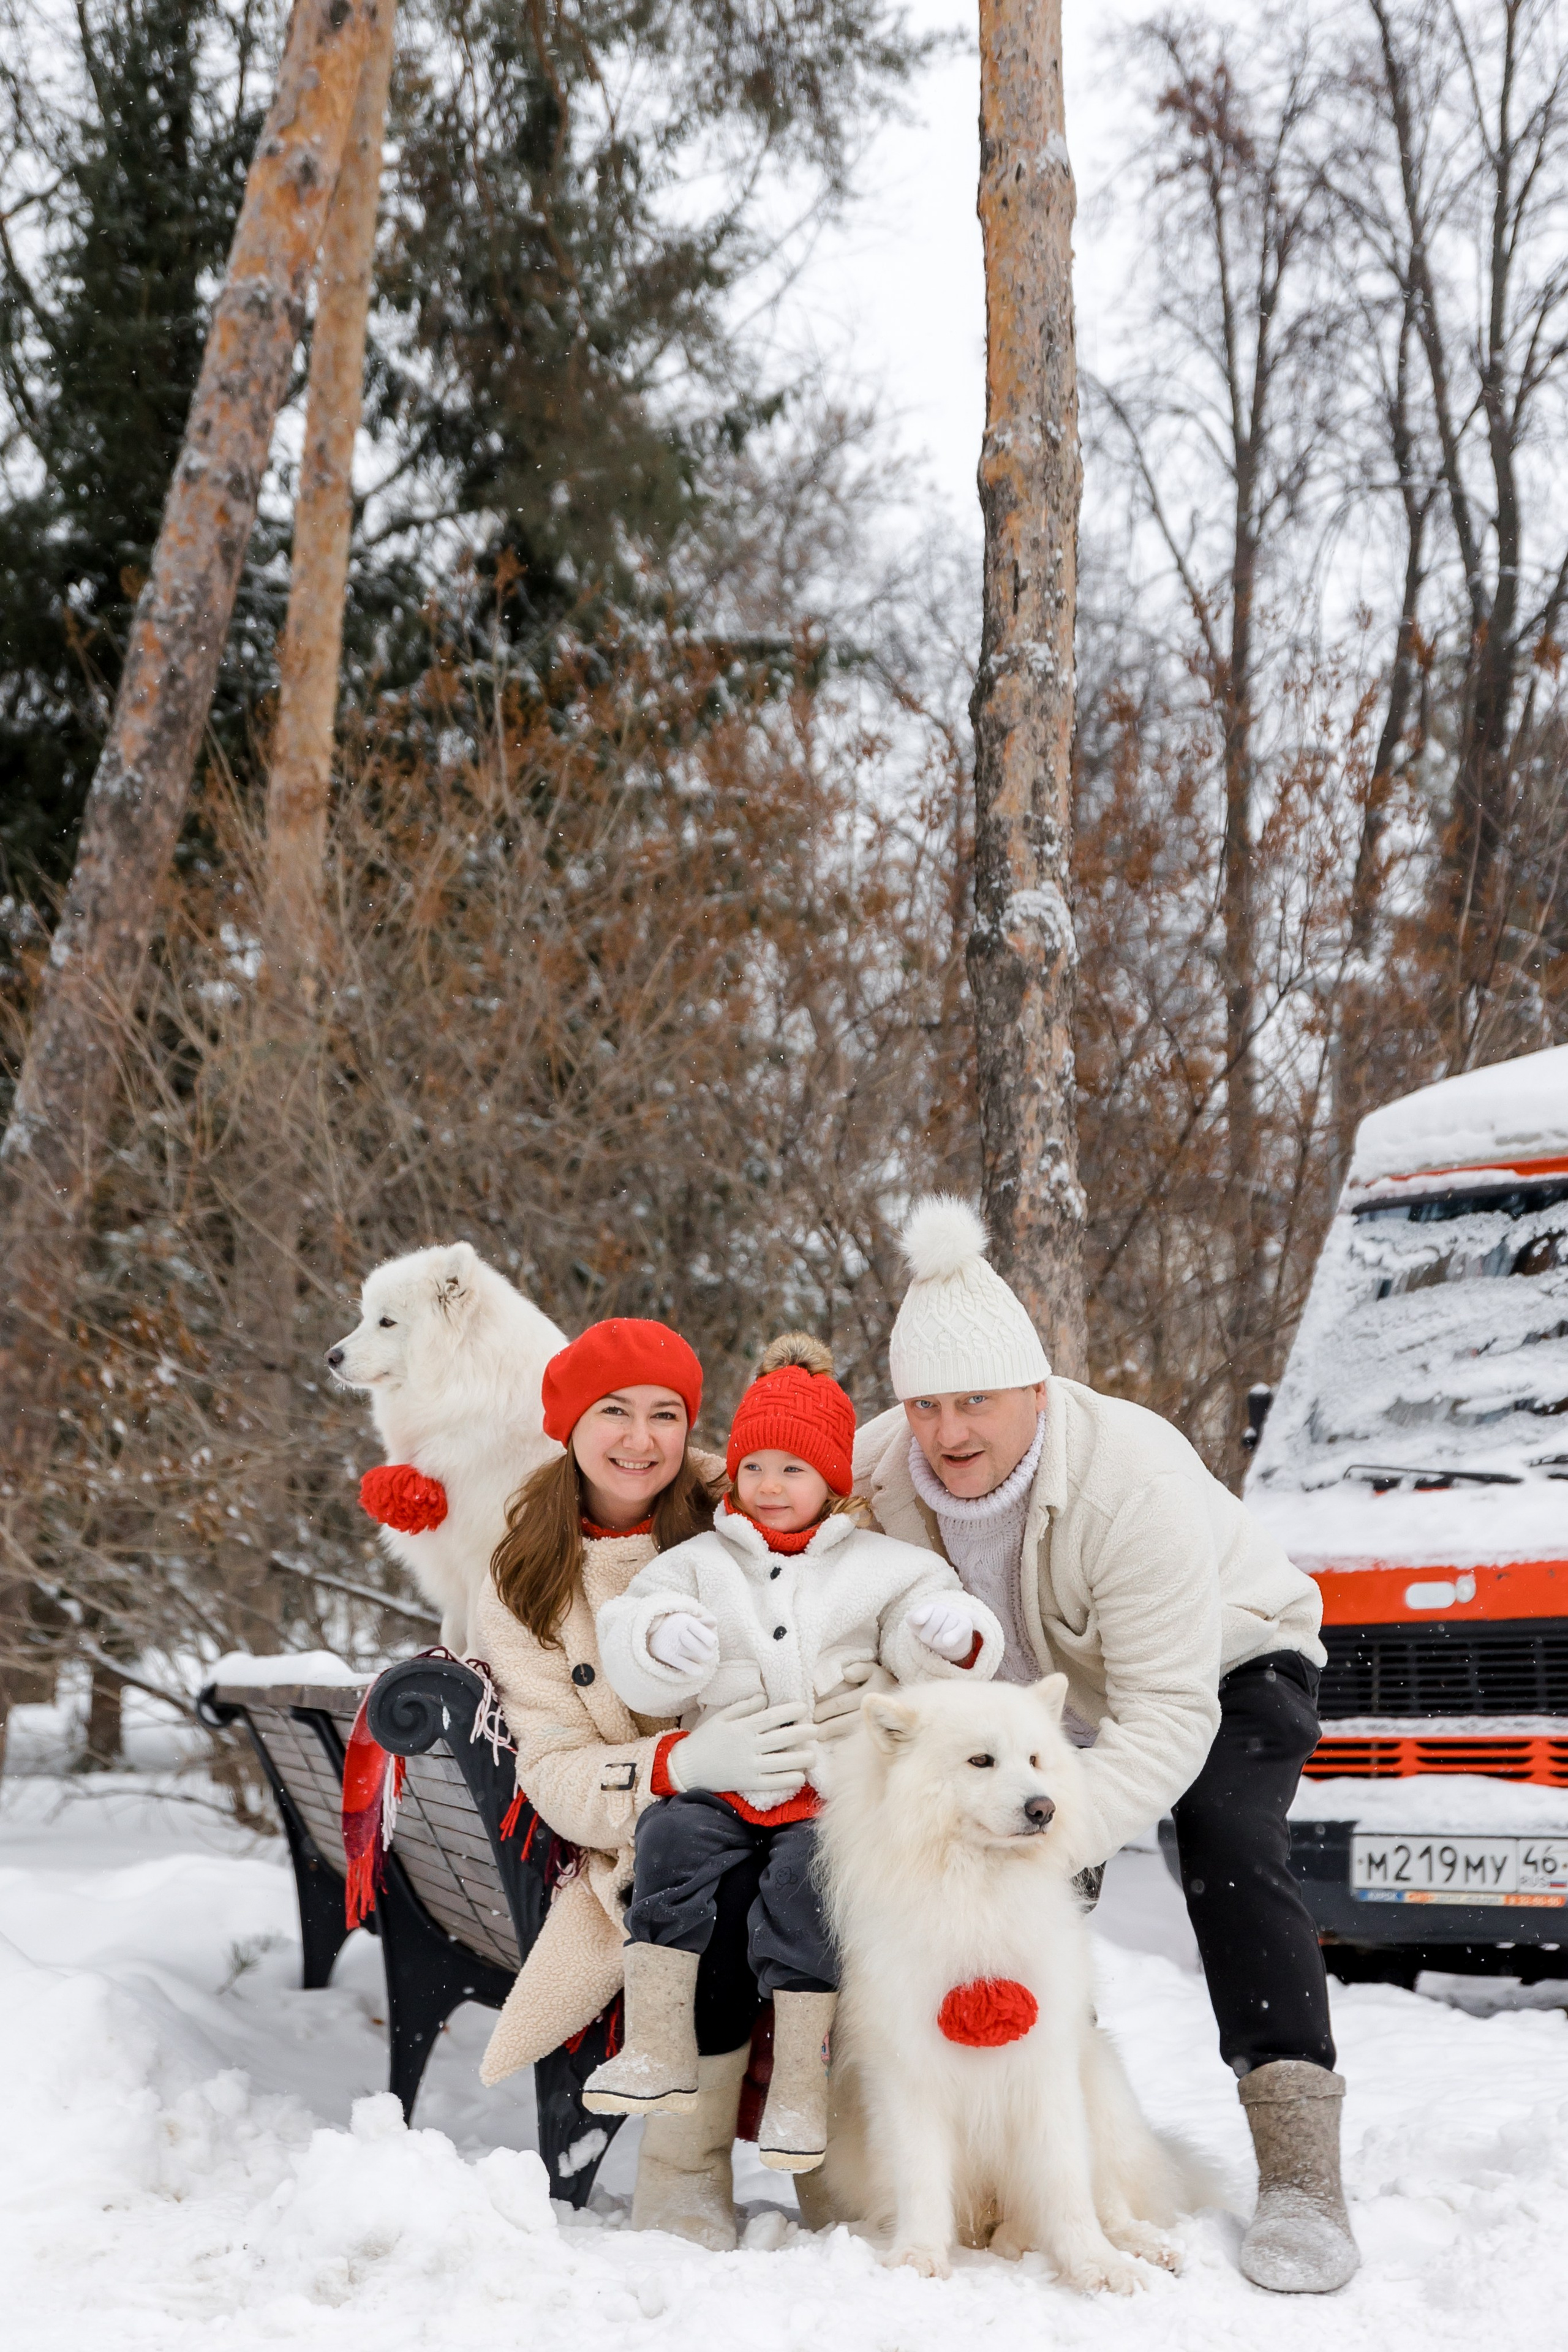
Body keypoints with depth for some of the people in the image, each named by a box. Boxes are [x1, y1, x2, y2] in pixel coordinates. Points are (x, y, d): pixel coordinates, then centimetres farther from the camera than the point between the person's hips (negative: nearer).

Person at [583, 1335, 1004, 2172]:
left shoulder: (883, 1568, 12)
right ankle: (657, 2050, -24)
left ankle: (799, 2083, -23)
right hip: (723, 1782, 2)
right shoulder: (696, 1564, 15)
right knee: (670, 1836, -27)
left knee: (806, 1872, -29)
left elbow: (921, 1657, 4)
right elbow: (635, 1677, 7)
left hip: (836, 1790, -2)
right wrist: (659, 1643, -16)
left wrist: (957, 1638, -20)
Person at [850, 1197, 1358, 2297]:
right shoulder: (874, 1474, -25)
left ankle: (1301, 2173, -29)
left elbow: (1168, 1717, -41)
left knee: (1232, 1858, -25)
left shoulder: (1132, 1479, -40)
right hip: (1051, 1687, 5)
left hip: (1231, 1661, -5)